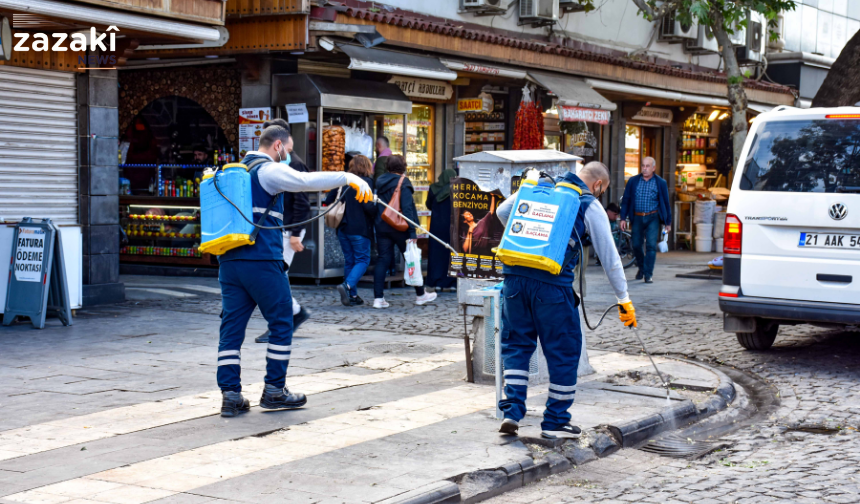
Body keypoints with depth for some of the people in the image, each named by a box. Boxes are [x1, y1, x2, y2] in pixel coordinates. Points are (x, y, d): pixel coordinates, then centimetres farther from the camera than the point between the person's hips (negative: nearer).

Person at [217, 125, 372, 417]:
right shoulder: (269, 171, -6)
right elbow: (307, 181, -20)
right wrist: (350, 178, -21)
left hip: (230, 261, 8)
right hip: (262, 261, -8)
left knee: (232, 327, 6)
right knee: (281, 324, 5)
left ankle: (230, 395, 3)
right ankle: (274, 391, 9)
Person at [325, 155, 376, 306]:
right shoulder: (366, 182, -11)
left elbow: (328, 200, 7)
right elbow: (368, 206, -21)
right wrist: (376, 214, -3)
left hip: (343, 228, 6)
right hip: (359, 229, -6)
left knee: (349, 261, 13)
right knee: (362, 260, 1)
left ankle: (353, 295, 14)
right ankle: (347, 285, -22)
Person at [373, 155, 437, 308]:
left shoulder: (380, 182, 10)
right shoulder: (403, 183, -11)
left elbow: (376, 206, 15)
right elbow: (407, 209, -17)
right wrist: (412, 232, -17)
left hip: (381, 227, 6)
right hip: (399, 228, -6)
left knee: (383, 260, 5)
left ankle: (378, 298, -3)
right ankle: (420, 294, 18)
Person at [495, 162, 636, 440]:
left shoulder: (539, 187, 17)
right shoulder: (591, 207, 6)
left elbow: (503, 211, 15)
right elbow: (610, 257, 7)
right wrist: (623, 300, 13)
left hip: (515, 275, 4)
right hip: (552, 284, -4)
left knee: (516, 344, 16)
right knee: (564, 351, 10)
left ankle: (512, 411, 8)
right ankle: (555, 421, 17)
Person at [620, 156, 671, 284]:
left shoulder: (660, 183, 2)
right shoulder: (633, 181, 4)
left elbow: (666, 203, 6)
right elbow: (626, 200, 7)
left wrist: (668, 222, 6)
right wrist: (623, 218, 0)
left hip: (653, 218, -2)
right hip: (637, 217, 2)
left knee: (651, 245, -10)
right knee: (636, 245, 6)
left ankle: (648, 274, -5)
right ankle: (641, 267, 31)